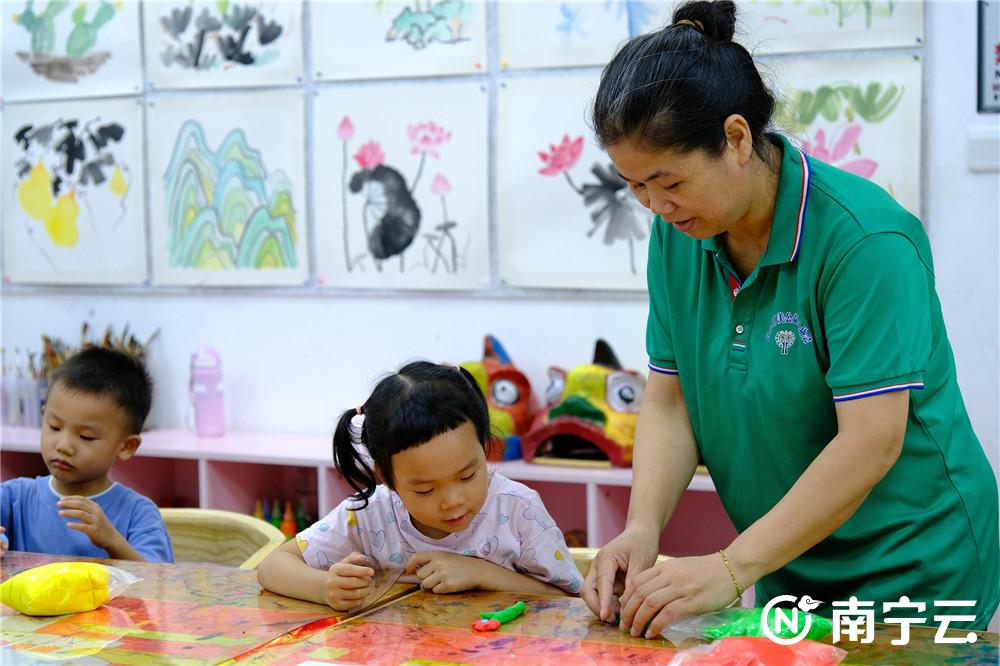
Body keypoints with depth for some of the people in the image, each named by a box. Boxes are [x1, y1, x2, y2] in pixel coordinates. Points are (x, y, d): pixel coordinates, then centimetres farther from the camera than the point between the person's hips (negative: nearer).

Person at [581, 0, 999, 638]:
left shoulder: (865, 239, -24)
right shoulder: (678, 234, -4)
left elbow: (871, 442, -27)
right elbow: (670, 399, -1)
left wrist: (732, 567, -26)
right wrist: (642, 529, -17)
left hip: (910, 573, -5)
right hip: (789, 568, 6)